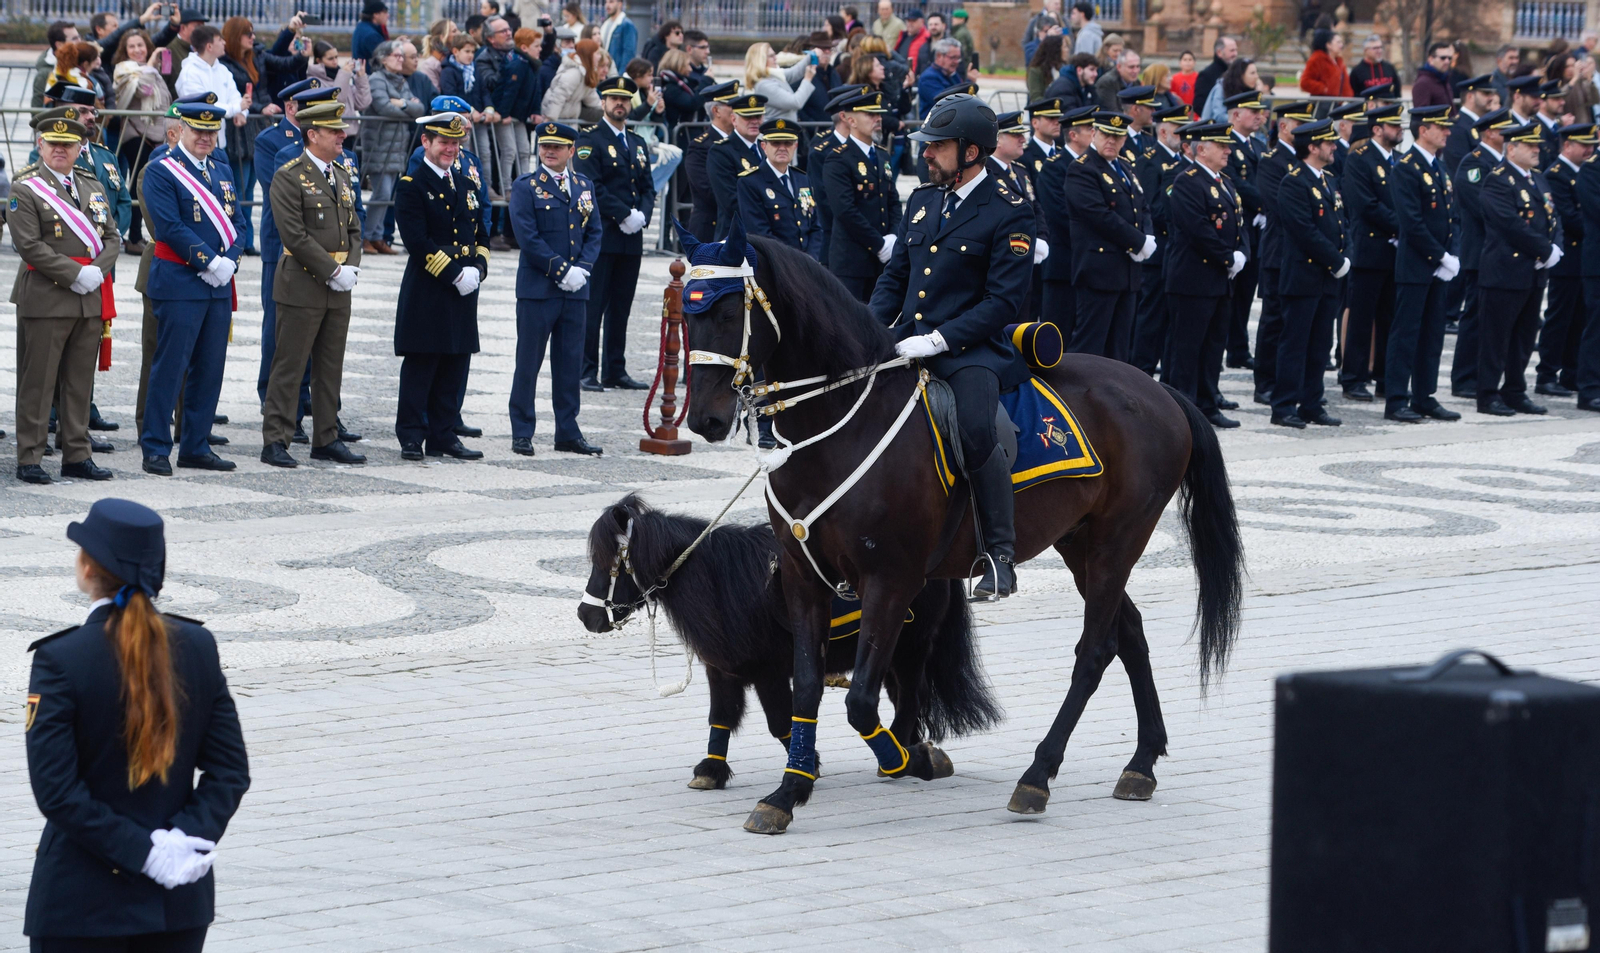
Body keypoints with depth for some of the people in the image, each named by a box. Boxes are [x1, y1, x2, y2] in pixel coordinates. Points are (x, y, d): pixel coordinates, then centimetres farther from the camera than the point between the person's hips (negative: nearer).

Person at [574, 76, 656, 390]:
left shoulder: (638, 144, 18)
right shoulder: (590, 140, -3)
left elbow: (648, 188, 16)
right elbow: (592, 187, -12)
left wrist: (642, 215, -4)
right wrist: (624, 215, -16)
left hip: (631, 238, 6)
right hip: (601, 236, -6)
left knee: (621, 308, 9)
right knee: (593, 306, -6)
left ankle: (615, 371, 13)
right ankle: (587, 372, -6)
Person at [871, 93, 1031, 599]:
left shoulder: (1009, 213, -5)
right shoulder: (922, 200, 16)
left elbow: (1003, 301, -11)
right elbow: (895, 276, 21)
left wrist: (939, 339, -20)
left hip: (971, 348, -7)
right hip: (907, 342, 7)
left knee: (974, 429, -32)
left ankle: (1001, 556, -19)